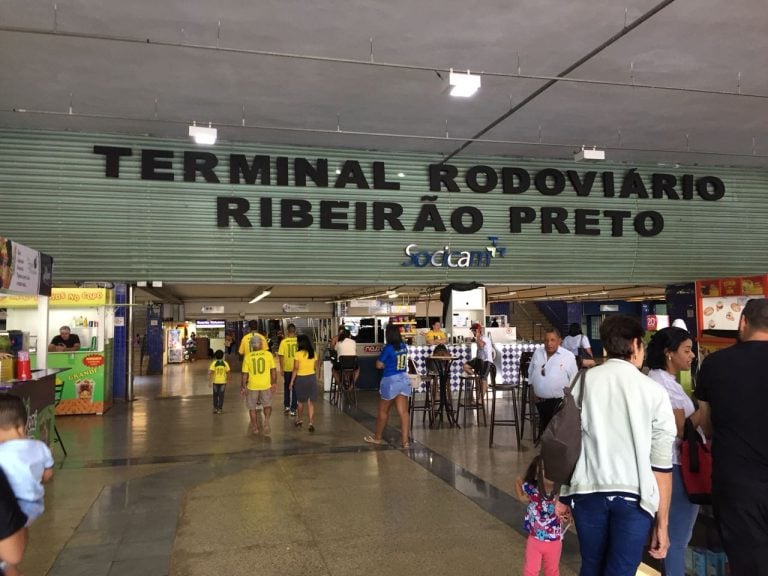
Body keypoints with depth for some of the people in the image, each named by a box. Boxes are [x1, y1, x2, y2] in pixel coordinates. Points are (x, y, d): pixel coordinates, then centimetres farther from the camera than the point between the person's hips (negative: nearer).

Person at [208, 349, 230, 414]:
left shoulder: (214, 363, -8)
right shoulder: (225, 363, -5)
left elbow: (210, 373, -14)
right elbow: (228, 373, -3)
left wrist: (209, 381, -9)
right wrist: (227, 380, 11)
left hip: (215, 381, 0)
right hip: (223, 381, 0)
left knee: (215, 395, 15)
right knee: (221, 395, 7)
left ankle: (215, 408, 16)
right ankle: (219, 409, 9)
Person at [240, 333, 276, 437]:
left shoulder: (247, 357, -6)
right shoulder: (268, 354, -5)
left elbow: (245, 374, -4)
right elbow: (273, 371, -3)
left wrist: (243, 387, 7)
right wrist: (274, 383, 8)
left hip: (252, 386, 0)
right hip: (266, 385, 1)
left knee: (252, 407, 17)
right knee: (267, 405, 17)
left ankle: (255, 427, 24)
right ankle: (266, 420, -8)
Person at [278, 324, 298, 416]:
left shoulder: (284, 341, -9)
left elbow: (281, 356, -8)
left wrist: (281, 368, 2)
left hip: (287, 368, 0)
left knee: (286, 387, 21)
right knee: (295, 388, 8)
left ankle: (286, 406, 22)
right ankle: (293, 409, 8)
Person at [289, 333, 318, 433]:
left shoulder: (298, 354, -12)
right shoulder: (313, 353, 1)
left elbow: (295, 369, -11)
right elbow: (315, 368, 7)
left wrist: (292, 381, -4)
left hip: (301, 379, -3)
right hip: (312, 378, 3)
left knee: (300, 401, 15)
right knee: (311, 403, 4)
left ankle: (299, 421, 31)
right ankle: (311, 423, -1)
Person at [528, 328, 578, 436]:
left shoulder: (569, 356, -10)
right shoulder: (537, 352, 2)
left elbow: (573, 380, -3)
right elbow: (531, 373, 13)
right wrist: (533, 392, 9)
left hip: (559, 401, -4)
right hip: (539, 400, 4)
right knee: (542, 427, 19)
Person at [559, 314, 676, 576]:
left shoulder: (582, 382, 2)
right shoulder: (654, 391, -2)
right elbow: (661, 463, -2)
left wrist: (560, 493, 15)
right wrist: (662, 523, 4)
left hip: (587, 490, 3)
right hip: (634, 495, -2)